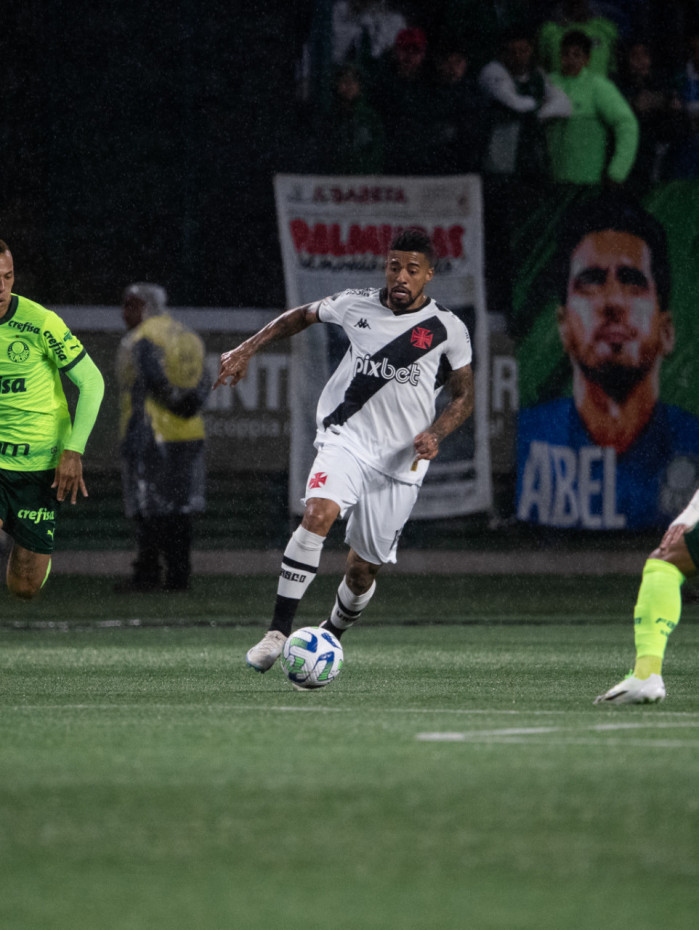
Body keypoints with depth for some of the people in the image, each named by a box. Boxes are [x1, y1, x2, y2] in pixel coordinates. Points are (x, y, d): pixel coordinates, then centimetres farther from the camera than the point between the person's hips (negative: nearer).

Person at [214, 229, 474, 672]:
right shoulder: (357, 305, 0)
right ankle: (279, 632, -30)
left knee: (363, 570, 5)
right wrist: (246, 350, 10)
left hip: (401, 461, 0)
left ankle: (332, 633, 37)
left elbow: (464, 395, 7)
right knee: (317, 514, -30)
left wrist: (435, 434, -11)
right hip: (345, 440, 0)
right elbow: (301, 316, 18)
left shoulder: (448, 329, -2)